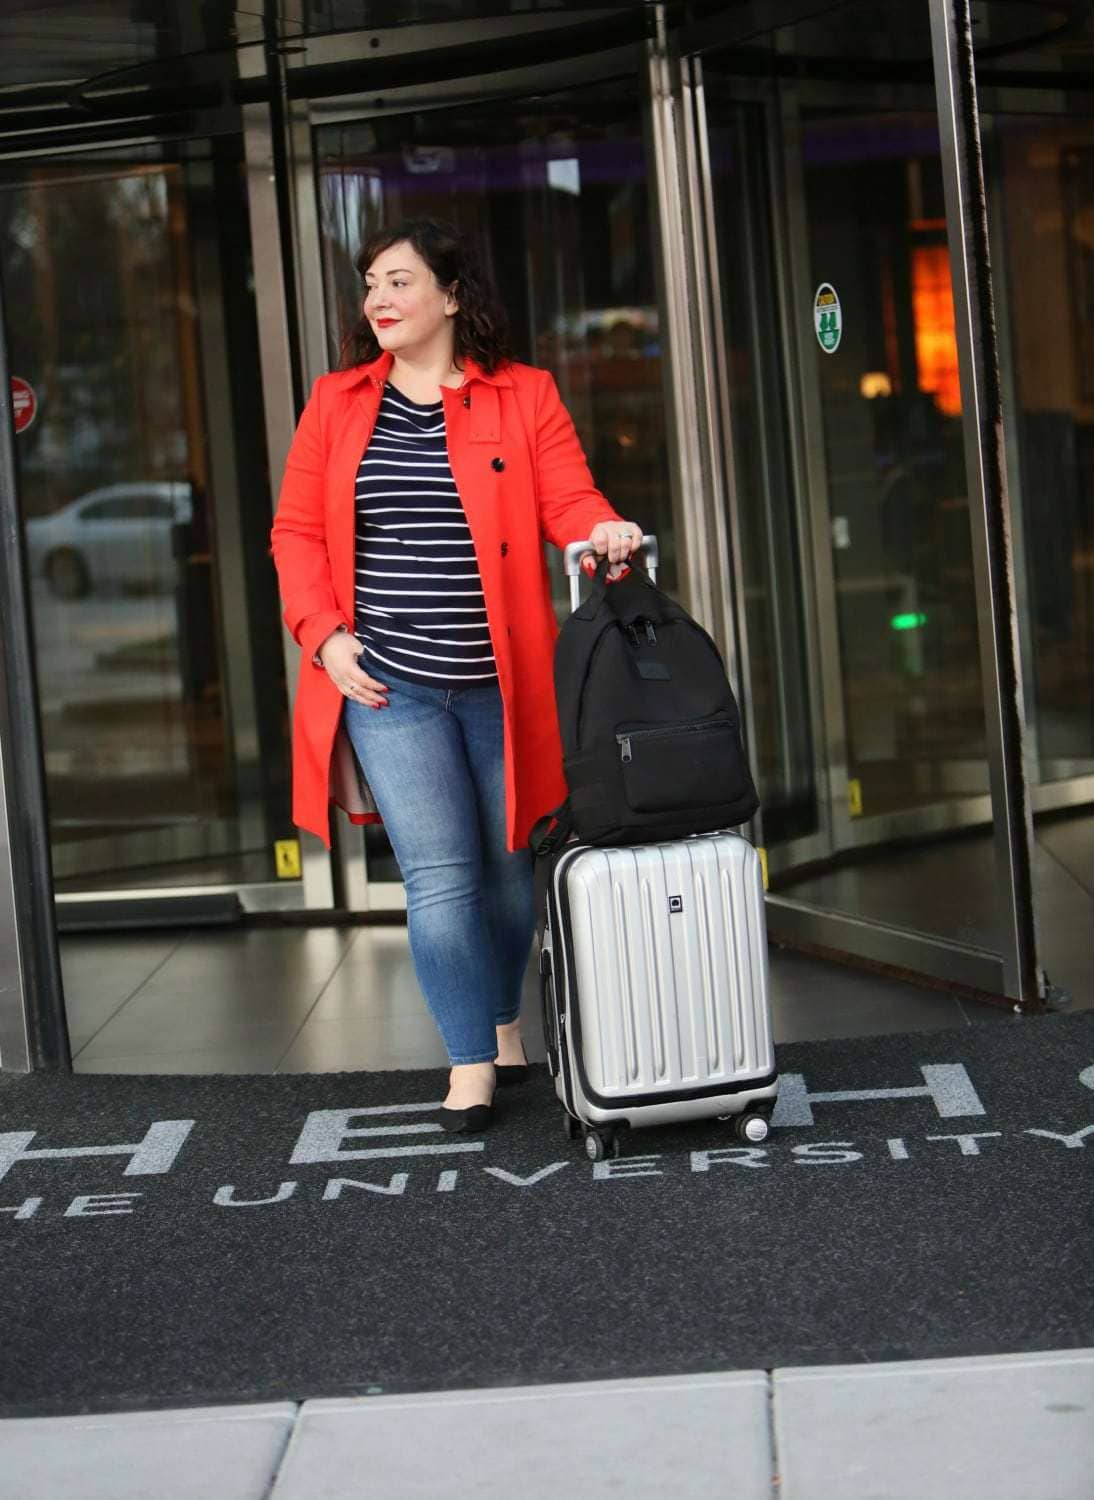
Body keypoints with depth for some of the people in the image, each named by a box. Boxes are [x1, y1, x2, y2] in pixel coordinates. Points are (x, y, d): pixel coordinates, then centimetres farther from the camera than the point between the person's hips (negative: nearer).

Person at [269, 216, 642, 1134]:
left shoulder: (524, 396, 3)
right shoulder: (338, 404, 8)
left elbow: (567, 502, -5)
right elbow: (296, 533, 8)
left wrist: (602, 533, -28)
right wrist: (324, 633, -5)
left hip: (503, 682, 0)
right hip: (387, 683, 0)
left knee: (508, 867, 12)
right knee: (439, 878, -5)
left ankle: (503, 1026, 33)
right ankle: (471, 1066, 4)